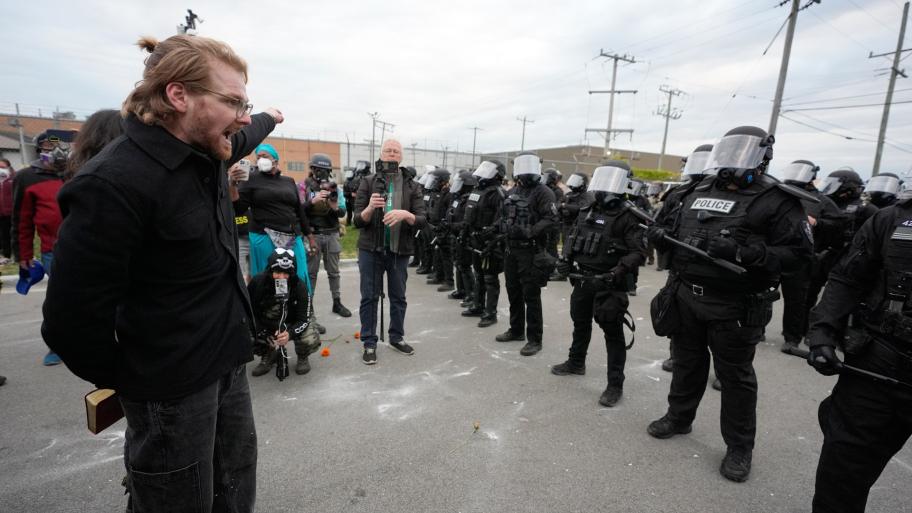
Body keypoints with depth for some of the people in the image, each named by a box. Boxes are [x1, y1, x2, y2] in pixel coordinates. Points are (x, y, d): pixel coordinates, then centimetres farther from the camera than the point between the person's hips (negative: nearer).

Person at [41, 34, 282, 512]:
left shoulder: (207, 151, 1)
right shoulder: (115, 183, -24)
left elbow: (242, 138, 27)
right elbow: (73, 318, -20)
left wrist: (270, 118, 47)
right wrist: (127, 381, -4)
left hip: (227, 361, 8)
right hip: (173, 384, -7)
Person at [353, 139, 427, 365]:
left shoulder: (412, 186, 2)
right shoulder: (368, 183, 0)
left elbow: (422, 220, -6)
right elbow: (358, 220, -4)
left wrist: (405, 214, -26)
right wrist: (370, 208, -25)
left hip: (400, 250, 1)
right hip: (371, 249, -1)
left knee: (399, 297, 13)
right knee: (369, 297, 5)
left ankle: (397, 337, 31)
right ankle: (369, 343, 17)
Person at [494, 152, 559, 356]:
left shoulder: (543, 192, -8)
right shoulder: (512, 192, 15)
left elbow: (551, 219, -18)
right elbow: (504, 216, 23)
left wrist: (529, 232, -25)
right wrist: (506, 229, 8)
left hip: (531, 252, -7)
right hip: (512, 249, 7)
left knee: (531, 296, -3)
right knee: (513, 292, 16)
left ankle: (534, 339, 7)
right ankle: (516, 330, 32)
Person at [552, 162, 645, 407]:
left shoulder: (627, 217, -11)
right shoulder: (587, 211, 9)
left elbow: (638, 252, -16)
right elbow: (572, 238, 19)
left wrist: (619, 271, -28)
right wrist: (566, 259, 4)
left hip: (608, 284, -7)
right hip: (583, 279, 7)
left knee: (612, 333, 1)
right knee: (580, 323, 22)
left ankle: (615, 384, 12)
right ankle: (576, 363, 42)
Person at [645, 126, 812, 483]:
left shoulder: (776, 201, -8)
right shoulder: (699, 192, 10)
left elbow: (797, 252, -13)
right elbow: (679, 235, 19)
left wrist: (744, 252, -27)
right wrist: (662, 235, -4)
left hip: (734, 309, -5)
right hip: (686, 297, 6)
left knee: (735, 377, 9)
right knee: (687, 363, 20)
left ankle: (739, 447, 27)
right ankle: (678, 417, 40)